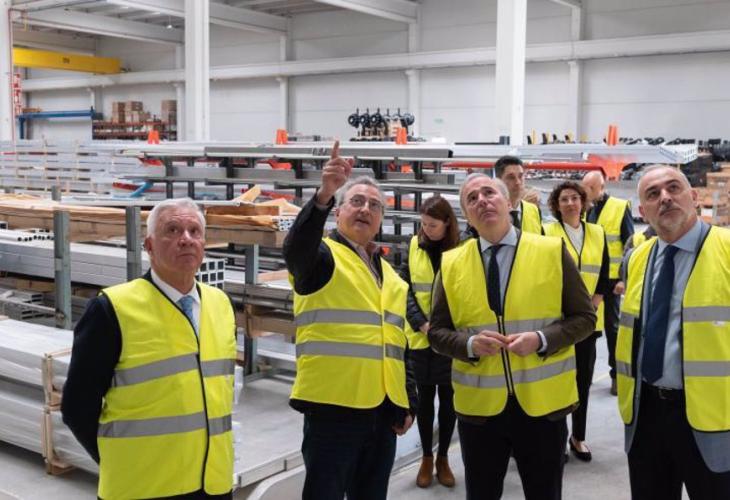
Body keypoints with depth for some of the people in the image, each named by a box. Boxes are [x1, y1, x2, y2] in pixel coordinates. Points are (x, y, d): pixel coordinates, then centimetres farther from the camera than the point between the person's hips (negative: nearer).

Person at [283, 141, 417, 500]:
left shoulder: (389, 273, 18)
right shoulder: (322, 256, -2)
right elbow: (295, 249, -28)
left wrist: (408, 402, 18)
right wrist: (323, 196, -43)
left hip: (383, 410, 7)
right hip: (333, 405, -7)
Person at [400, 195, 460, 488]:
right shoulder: (413, 247, 0)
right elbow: (405, 289, -1)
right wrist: (422, 323, -13)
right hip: (420, 337, 1)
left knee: (448, 398, 9)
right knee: (425, 397, 11)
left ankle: (443, 458, 25)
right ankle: (426, 457, 25)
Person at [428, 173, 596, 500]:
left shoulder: (552, 251, -2)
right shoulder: (451, 264, 2)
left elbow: (584, 318, 0)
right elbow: (437, 331, 4)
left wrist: (542, 339, -17)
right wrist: (469, 344, -16)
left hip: (543, 402, -1)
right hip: (478, 405, 1)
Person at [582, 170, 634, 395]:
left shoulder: (620, 207, -5)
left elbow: (629, 246, -6)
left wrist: (624, 278, -13)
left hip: (609, 278, -3)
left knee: (612, 325, 6)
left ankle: (617, 374, 17)